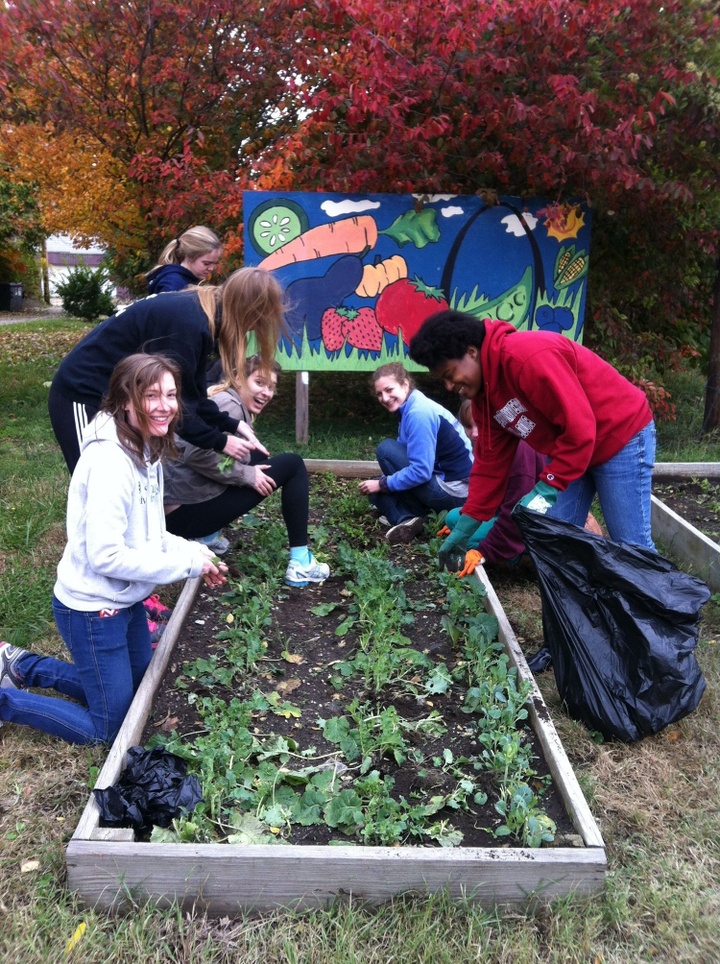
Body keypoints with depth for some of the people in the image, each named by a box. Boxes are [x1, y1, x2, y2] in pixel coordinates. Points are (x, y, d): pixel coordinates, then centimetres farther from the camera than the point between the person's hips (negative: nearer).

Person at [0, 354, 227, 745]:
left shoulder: (145, 449, 1)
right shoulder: (110, 460, -27)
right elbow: (106, 556, -29)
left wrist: (194, 552, -4)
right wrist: (187, 563, -21)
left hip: (126, 600, 9)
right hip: (93, 610, -9)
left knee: (135, 694, 25)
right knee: (108, 728, 6)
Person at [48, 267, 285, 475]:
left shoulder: (200, 313, 2)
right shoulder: (187, 322, -28)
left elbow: (191, 393, 8)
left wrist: (231, 426, 2)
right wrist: (219, 442, -13)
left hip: (118, 395, 10)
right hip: (84, 394, -10)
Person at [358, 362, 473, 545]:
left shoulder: (419, 413, -20)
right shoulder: (412, 407, 10)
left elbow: (421, 471, -24)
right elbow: (407, 454, 16)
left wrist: (382, 484, -13)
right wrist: (380, 483, 6)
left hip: (452, 490, -10)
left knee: (386, 449, -10)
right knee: (376, 491, 12)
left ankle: (407, 517, -8)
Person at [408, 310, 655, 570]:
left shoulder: (527, 357, -29)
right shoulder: (482, 392, 0)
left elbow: (580, 428, -30)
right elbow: (491, 460, 4)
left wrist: (547, 489, -28)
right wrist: (465, 526, 2)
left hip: (621, 438, -8)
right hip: (566, 451, 8)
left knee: (631, 548, -2)